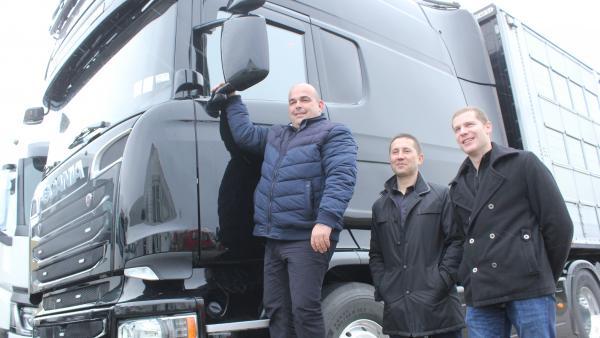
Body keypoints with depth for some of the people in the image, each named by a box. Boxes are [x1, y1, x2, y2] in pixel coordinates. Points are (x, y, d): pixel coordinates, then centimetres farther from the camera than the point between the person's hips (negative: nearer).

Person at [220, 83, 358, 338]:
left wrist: (326, 220, -28)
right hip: (274, 239, 8)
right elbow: (244, 134, 31)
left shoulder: (334, 134, -2)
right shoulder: (276, 135, 25)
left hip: (309, 238, -8)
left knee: (304, 309, -8)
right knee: (275, 308, 12)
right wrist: (232, 100, 30)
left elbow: (341, 178, -16)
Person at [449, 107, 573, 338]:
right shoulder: (458, 188, 18)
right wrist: (471, 282, 5)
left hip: (529, 292, -4)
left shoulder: (524, 163, 4)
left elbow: (559, 224, 1)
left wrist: (546, 276, 5)